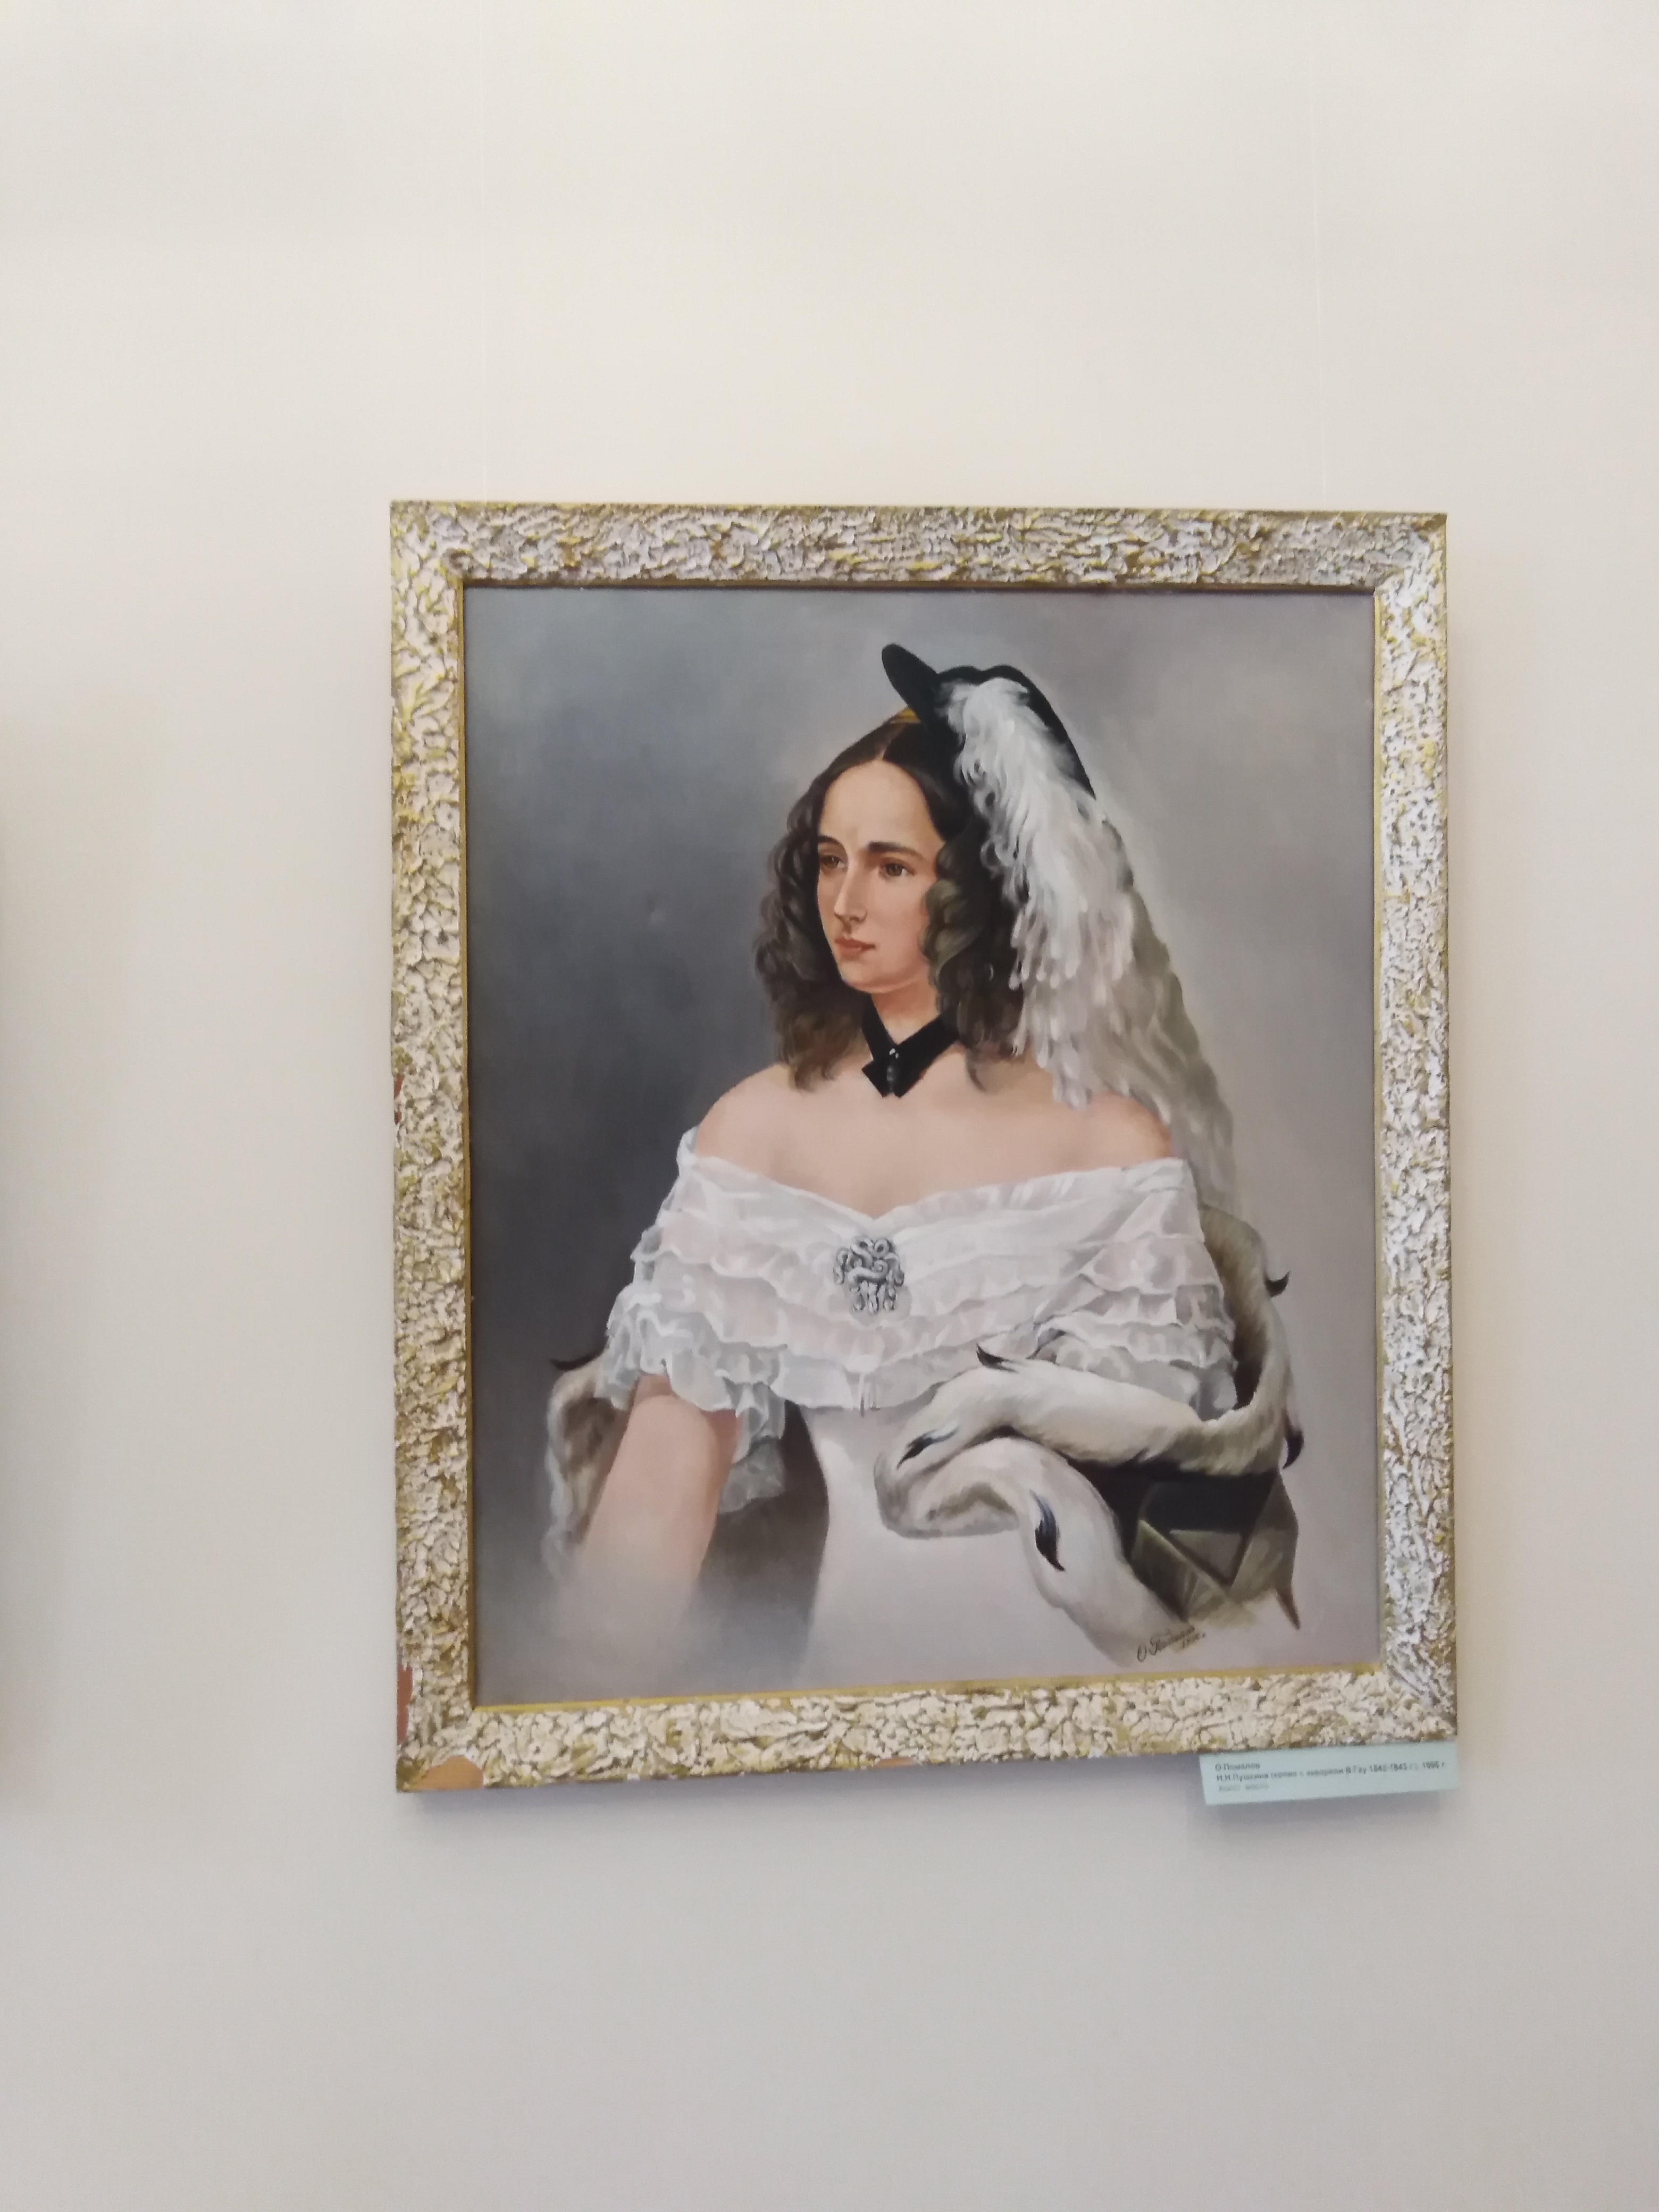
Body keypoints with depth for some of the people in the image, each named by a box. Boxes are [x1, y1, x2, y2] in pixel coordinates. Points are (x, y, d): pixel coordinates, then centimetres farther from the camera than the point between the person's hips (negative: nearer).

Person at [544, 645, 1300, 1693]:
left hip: (1062, 1643, -2)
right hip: (848, 1632, 2)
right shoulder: (755, 1127, 2)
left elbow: (1178, 1442, 0)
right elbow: (677, 1426, -4)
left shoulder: (1111, 1140, -5)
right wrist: (599, 1663, -12)